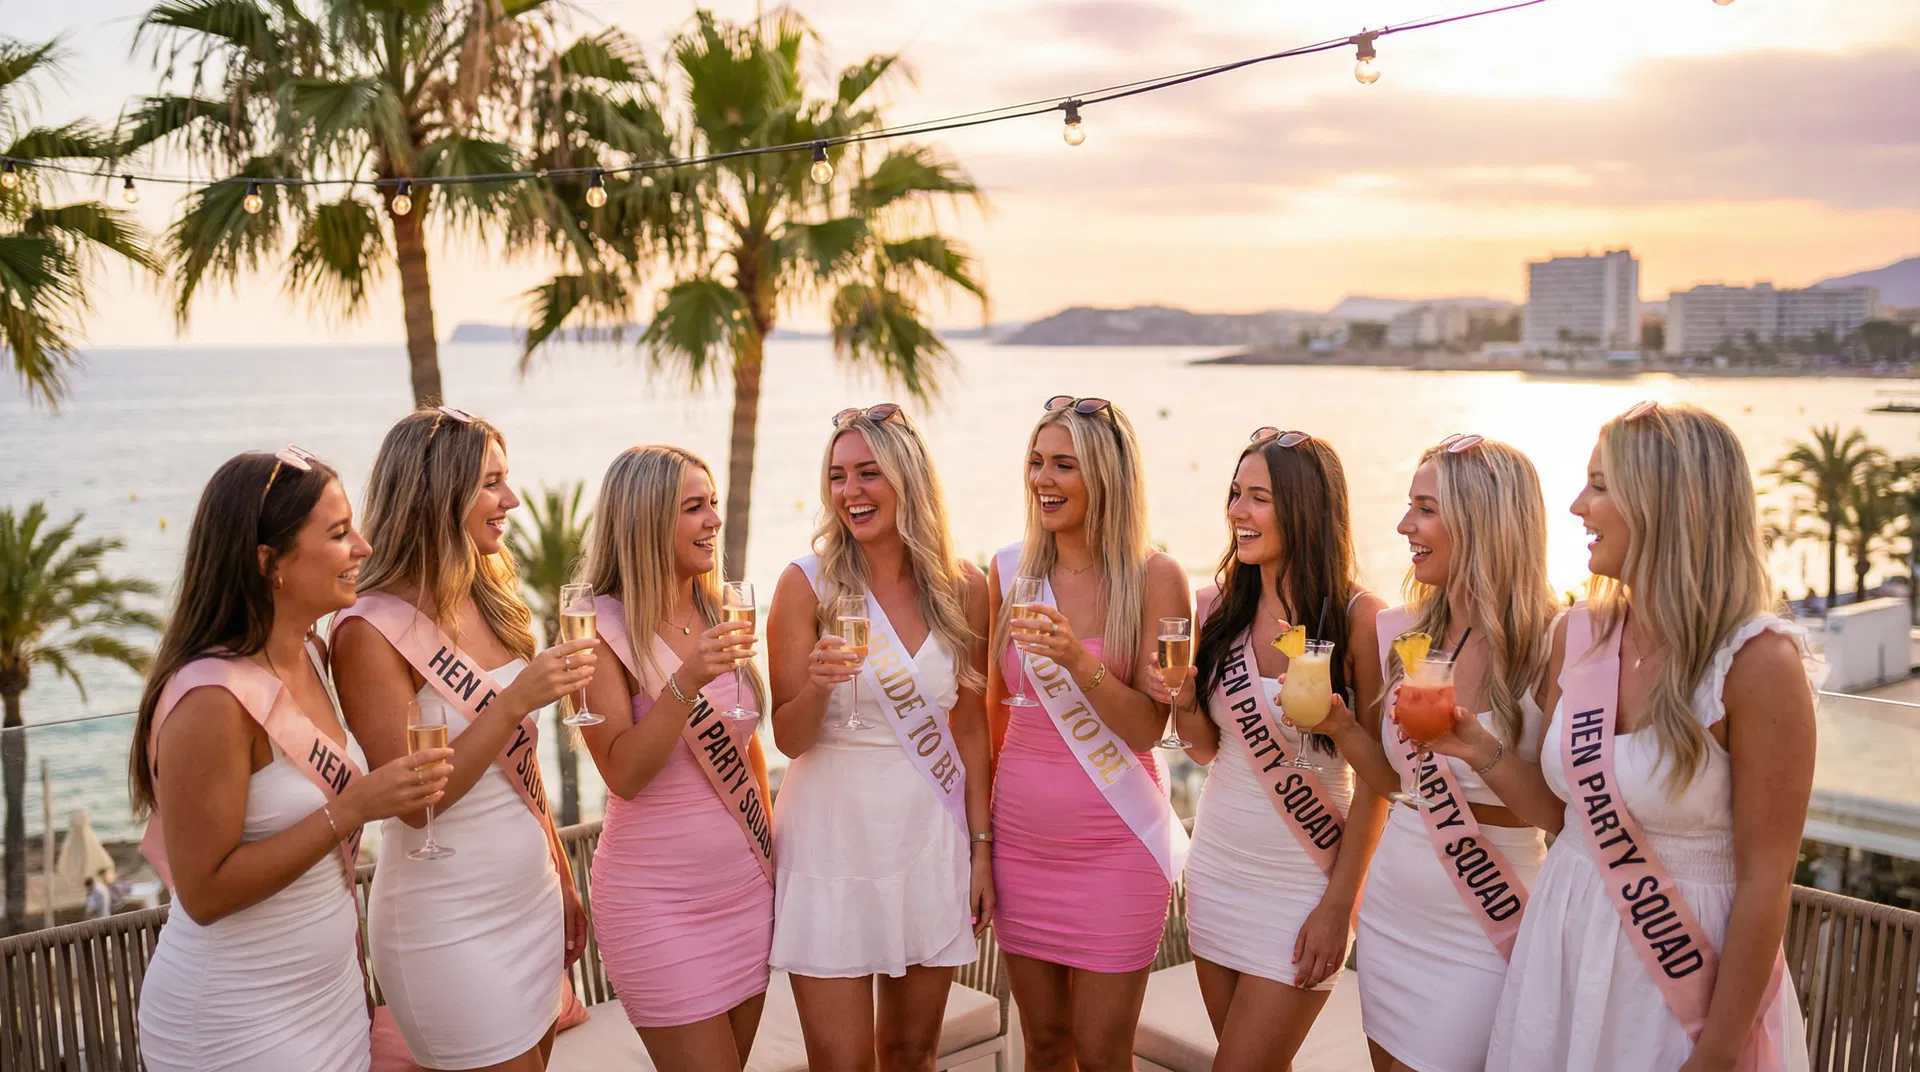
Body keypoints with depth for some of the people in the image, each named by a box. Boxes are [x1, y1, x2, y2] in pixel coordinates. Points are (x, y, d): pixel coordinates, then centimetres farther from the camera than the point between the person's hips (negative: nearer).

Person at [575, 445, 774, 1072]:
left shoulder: (720, 615, 4)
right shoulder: (603, 630, -12)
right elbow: (623, 774, -19)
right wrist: (687, 680, -30)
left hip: (747, 887, 6)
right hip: (659, 902, -5)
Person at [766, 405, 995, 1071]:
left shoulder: (963, 590, 0)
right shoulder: (807, 584, -7)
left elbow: (970, 730, 7)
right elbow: (790, 739, -5)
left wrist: (981, 847, 5)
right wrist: (816, 686, -26)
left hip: (931, 838, 2)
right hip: (833, 838, -2)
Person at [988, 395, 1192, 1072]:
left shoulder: (1154, 577, -10)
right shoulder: (1010, 570, 2)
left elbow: (1147, 727, -10)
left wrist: (1079, 660, -27)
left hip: (1115, 843, -3)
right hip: (1021, 839, 4)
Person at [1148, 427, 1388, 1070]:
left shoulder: (1359, 619, -13)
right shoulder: (1217, 608, 0)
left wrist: (1340, 903, -10)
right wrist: (1185, 703, -11)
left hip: (1303, 883, -4)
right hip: (1216, 865, 5)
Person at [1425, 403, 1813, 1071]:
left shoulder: (1758, 663, -18)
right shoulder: (1579, 635, -1)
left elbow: (1764, 883, -15)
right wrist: (1481, 752, -7)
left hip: (1685, 968, -5)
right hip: (1562, 954, 6)